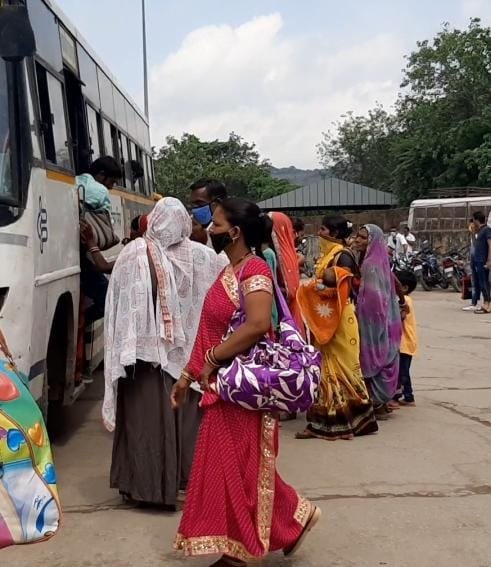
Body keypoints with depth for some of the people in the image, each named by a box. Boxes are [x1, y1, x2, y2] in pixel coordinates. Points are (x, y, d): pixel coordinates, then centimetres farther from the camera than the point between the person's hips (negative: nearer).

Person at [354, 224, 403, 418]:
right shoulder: (376, 260, 11)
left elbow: (372, 298, -22)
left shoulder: (370, 264, -18)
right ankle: (381, 401, 22)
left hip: (373, 320, -9)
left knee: (373, 358, -1)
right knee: (380, 359, 14)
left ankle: (377, 403, 8)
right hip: (381, 319, 9)